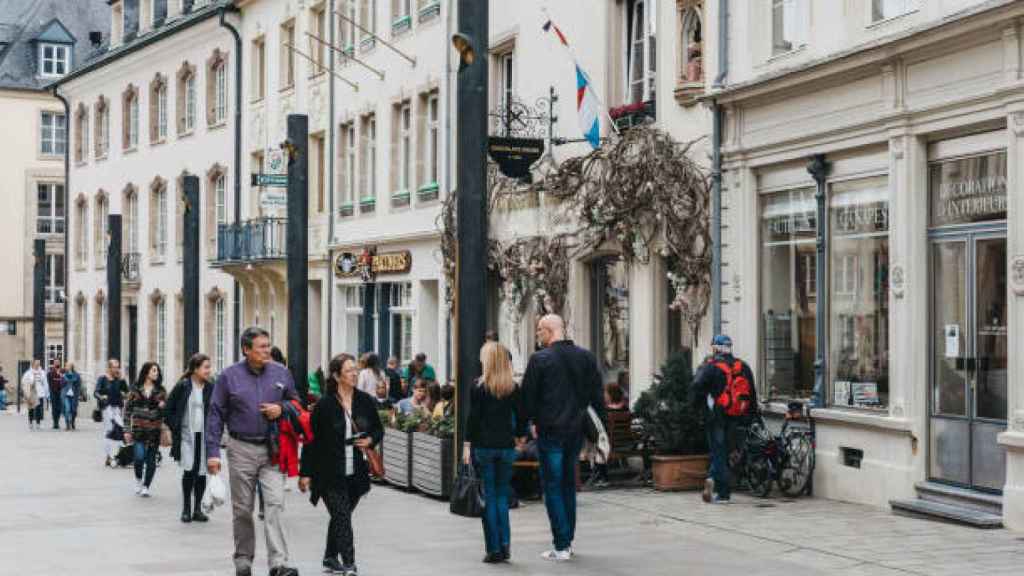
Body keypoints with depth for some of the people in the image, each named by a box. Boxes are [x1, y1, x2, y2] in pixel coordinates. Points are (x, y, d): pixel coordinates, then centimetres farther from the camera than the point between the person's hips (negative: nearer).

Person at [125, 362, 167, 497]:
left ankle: (146, 486, 18)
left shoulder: (161, 390, 6)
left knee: (151, 460, 3)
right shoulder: (136, 389, 3)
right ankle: (138, 479, 15)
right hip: (138, 429, -2)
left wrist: (163, 406, -15)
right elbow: (128, 408, 5)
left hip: (154, 430, 2)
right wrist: (127, 429, 0)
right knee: (139, 457, -13)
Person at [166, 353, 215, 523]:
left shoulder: (211, 388, 4)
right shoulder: (183, 386, -3)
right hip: (187, 436, -3)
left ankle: (197, 509, 15)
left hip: (204, 436, 3)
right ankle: (186, 509, 4)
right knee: (189, 471, -9)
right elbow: (169, 409, 4)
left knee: (201, 473, 4)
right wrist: (176, 429, -2)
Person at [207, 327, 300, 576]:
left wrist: (281, 408, -6)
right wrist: (213, 452, -5)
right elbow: (216, 415, 0)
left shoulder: (281, 373, 5)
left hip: (272, 451, 1)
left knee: (276, 503, -12)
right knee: (242, 509, 9)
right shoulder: (229, 376, -1)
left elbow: (296, 402, 18)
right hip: (241, 450, -1)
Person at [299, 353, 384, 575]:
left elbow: (379, 429, 15)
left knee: (340, 516, 16)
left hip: (356, 473, 4)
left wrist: (370, 440, -8)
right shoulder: (324, 405, -9)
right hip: (330, 474, -4)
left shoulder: (366, 401, 3)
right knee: (342, 517, -11)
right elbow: (311, 440, -5)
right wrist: (305, 473, -6)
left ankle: (330, 557, 33)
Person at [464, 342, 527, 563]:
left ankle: (494, 549, 1)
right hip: (506, 446, 3)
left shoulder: (479, 387, -6)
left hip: (483, 445, -3)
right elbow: (521, 417, 5)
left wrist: (467, 444, -3)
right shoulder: (514, 388, 3)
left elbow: (473, 417, -8)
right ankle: (504, 545, 4)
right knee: (502, 496, 13)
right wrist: (519, 436, 18)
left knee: (489, 497, 2)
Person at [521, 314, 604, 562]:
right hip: (576, 430, 5)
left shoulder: (539, 359, -10)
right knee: (568, 485, 17)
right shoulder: (586, 357, 5)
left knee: (553, 488, 1)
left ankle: (561, 546, -3)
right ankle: (567, 541, 22)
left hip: (550, 432, -5)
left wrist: (531, 421, 6)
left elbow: (528, 396, -8)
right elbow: (597, 395, 7)